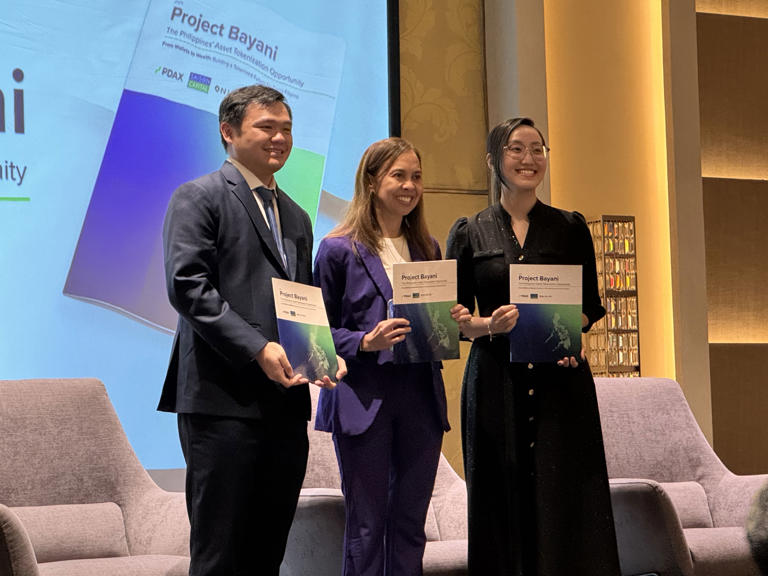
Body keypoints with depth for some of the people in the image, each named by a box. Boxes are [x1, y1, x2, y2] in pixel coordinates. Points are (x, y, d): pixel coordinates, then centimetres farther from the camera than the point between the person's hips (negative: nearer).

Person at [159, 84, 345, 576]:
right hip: (223, 400, -7)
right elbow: (187, 285, -13)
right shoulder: (199, 198, -1)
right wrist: (258, 348, -20)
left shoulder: (296, 217, 23)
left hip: (286, 402, 7)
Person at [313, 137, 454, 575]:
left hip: (421, 395, 5)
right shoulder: (340, 250, -2)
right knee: (367, 525, 0)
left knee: (410, 523, 8)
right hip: (364, 397, -5)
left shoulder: (427, 249, 14)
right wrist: (366, 342, -18)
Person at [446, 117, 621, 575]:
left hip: (562, 380, 0)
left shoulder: (570, 228, 10)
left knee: (566, 504, -4)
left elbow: (590, 305, 11)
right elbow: (457, 318, 7)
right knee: (503, 508, -3)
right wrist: (490, 325, -13)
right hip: (496, 381, 0)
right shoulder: (469, 233, 8)